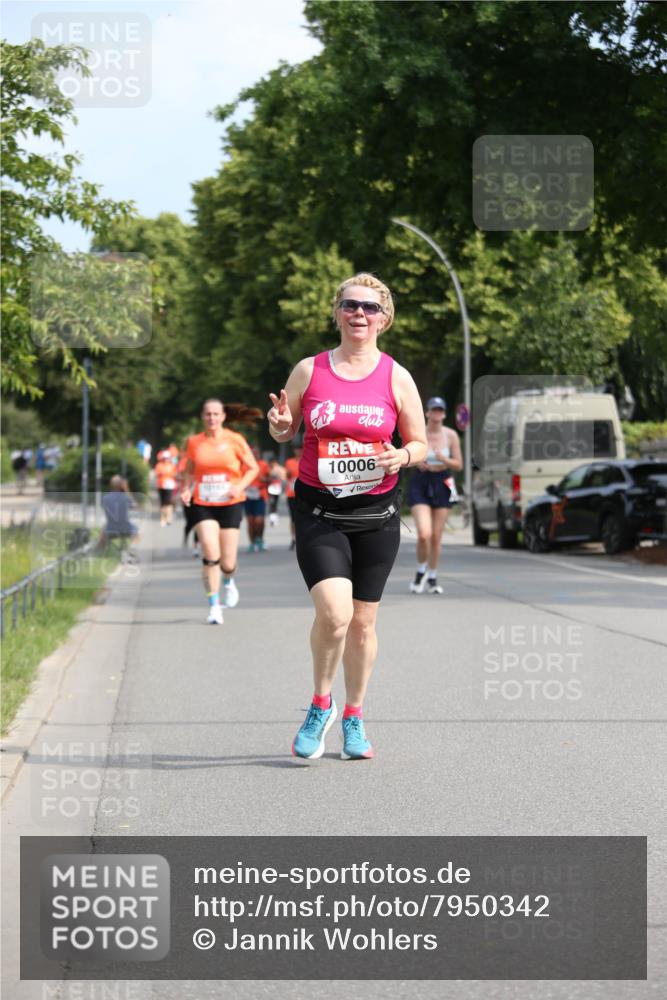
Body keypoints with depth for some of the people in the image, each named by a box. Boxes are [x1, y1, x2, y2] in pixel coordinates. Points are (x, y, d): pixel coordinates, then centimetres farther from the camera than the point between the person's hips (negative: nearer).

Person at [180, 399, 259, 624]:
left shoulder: (235, 440, -2)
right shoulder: (194, 442, 3)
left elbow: (252, 468, 5)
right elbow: (189, 470, 17)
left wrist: (240, 486, -12)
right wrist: (186, 489, -2)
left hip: (230, 504, 0)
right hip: (203, 505, 1)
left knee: (227, 562, 1)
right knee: (210, 555, -16)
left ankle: (228, 582, 39)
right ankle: (214, 606, -7)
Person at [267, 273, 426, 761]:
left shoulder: (397, 378, 1)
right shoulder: (309, 370, 2)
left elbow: (421, 443, 8)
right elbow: (286, 431, 13)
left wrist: (402, 456, -14)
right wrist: (279, 426, -10)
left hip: (376, 510, 1)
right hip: (319, 511, -1)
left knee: (363, 621, 8)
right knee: (334, 612, -19)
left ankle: (354, 719, 26)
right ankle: (321, 705, 6)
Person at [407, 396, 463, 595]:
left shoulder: (451, 435, 0)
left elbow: (458, 465, 3)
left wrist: (444, 460, -16)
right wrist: (417, 462, -14)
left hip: (442, 485, 2)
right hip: (420, 484, -2)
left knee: (436, 536, 5)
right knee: (424, 534, -16)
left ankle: (432, 578, 21)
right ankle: (421, 571, 8)